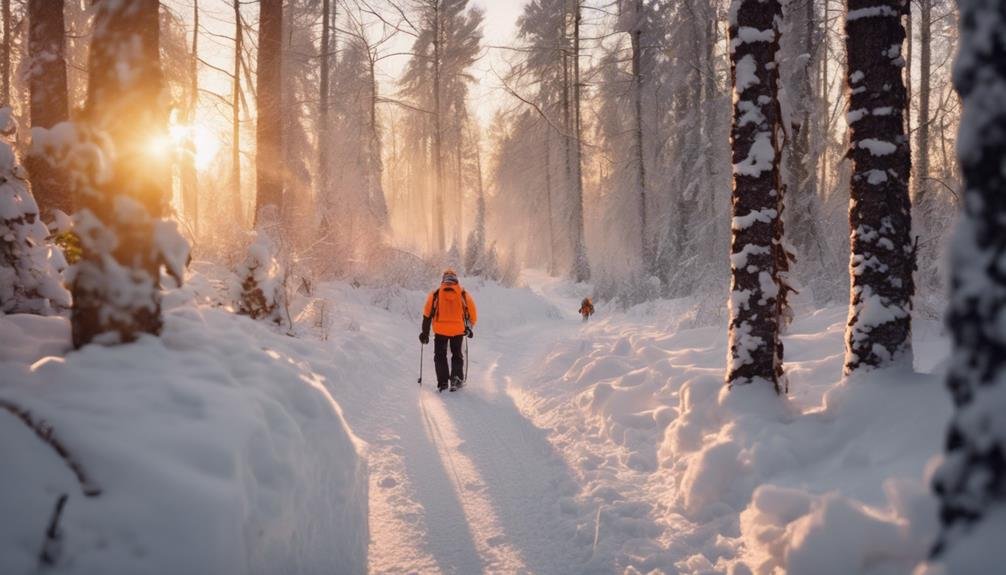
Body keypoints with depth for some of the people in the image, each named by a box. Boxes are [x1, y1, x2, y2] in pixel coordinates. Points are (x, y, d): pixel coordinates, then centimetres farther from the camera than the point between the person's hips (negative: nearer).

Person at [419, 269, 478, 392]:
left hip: (440, 330, -1)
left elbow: (427, 314, 3)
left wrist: (425, 333, 9)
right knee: (457, 355, 17)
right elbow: (473, 314, 6)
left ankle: (443, 382, 2)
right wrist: (469, 328, 21)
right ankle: (457, 378, 1)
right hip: (458, 330, 1)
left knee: (440, 355, 12)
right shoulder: (464, 294, 5)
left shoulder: (435, 294, 4)